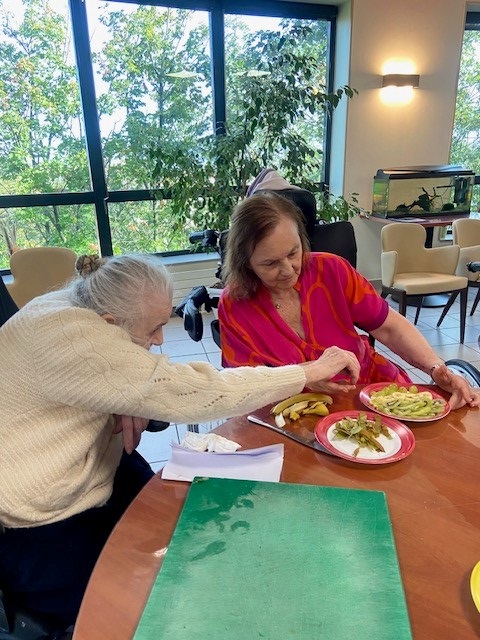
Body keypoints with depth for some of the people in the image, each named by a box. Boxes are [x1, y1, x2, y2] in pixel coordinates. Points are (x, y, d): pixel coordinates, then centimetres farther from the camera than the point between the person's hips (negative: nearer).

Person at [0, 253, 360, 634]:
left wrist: (131, 405, -17)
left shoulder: (75, 305, -3)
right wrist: (309, 373, -25)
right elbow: (184, 393, -33)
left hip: (91, 481, 8)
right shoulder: (70, 336, -30)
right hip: (39, 530, -8)